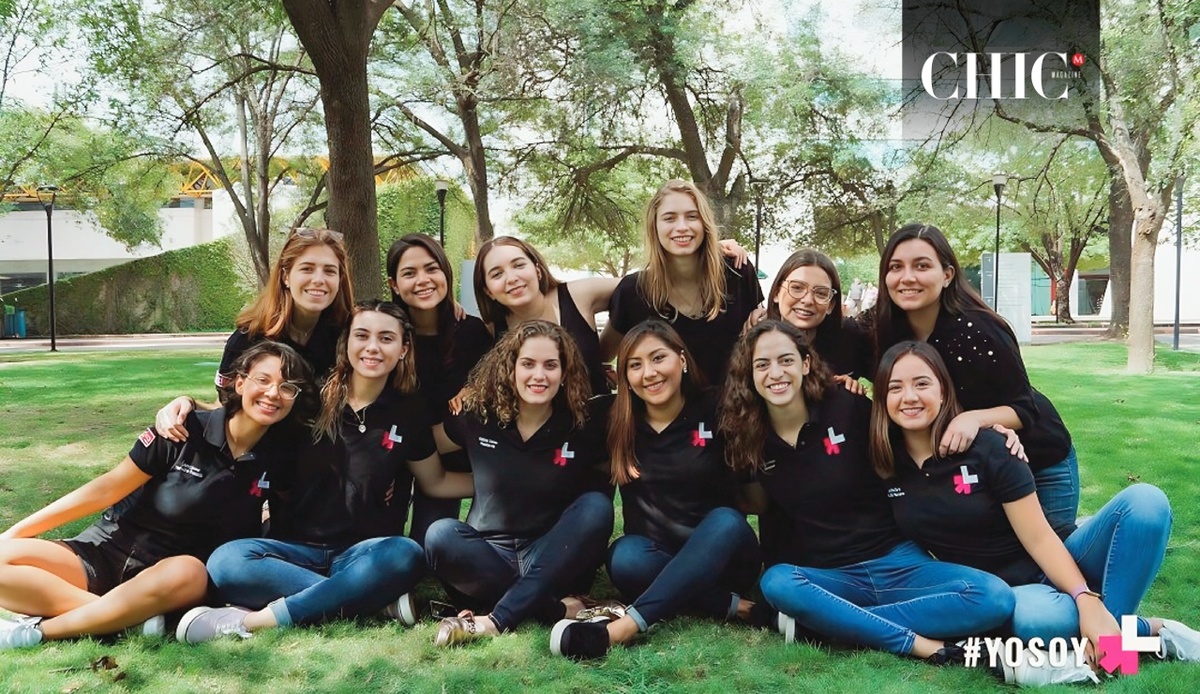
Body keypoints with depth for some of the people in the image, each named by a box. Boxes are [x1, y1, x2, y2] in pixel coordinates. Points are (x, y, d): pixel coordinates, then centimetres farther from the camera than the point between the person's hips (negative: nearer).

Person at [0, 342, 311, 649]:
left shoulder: (277, 456, -5)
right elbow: (107, 488, -5)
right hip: (107, 550, 0)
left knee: (188, 575, -38)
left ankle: (38, 631, -26)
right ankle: (132, 618, -28)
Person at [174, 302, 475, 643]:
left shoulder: (408, 411, 2)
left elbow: (436, 481, 13)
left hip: (362, 552, 0)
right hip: (297, 548, 1)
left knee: (405, 555, -37)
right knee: (225, 562, -31)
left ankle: (255, 620, -32)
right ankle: (377, 598, -29)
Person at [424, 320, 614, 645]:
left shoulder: (583, 426, -5)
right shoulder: (477, 416, -3)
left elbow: (602, 491, 6)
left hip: (555, 562, 0)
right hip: (489, 556, 0)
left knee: (595, 507, -28)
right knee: (440, 535, -29)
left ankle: (495, 620, -33)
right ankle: (557, 610, -29)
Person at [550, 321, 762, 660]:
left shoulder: (715, 412, -7)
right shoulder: (620, 424, 0)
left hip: (721, 555, -1)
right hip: (654, 553, 2)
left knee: (726, 520, -34)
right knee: (625, 558, -31)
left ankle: (622, 627, -45)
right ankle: (737, 606, -25)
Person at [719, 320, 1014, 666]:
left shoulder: (848, 408, -9)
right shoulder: (750, 438, -1)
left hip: (896, 562, 0)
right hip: (827, 577, 0)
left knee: (994, 598, -24)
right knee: (776, 583, -33)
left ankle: (822, 619, -22)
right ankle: (920, 644, -26)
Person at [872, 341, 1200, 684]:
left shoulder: (987, 447, -15)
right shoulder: (886, 463, -6)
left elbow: (1040, 539, -16)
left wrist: (1088, 601, -27)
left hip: (1051, 571, 0)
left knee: (1144, 501, -24)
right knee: (1035, 617, -38)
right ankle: (1149, 629, -11)